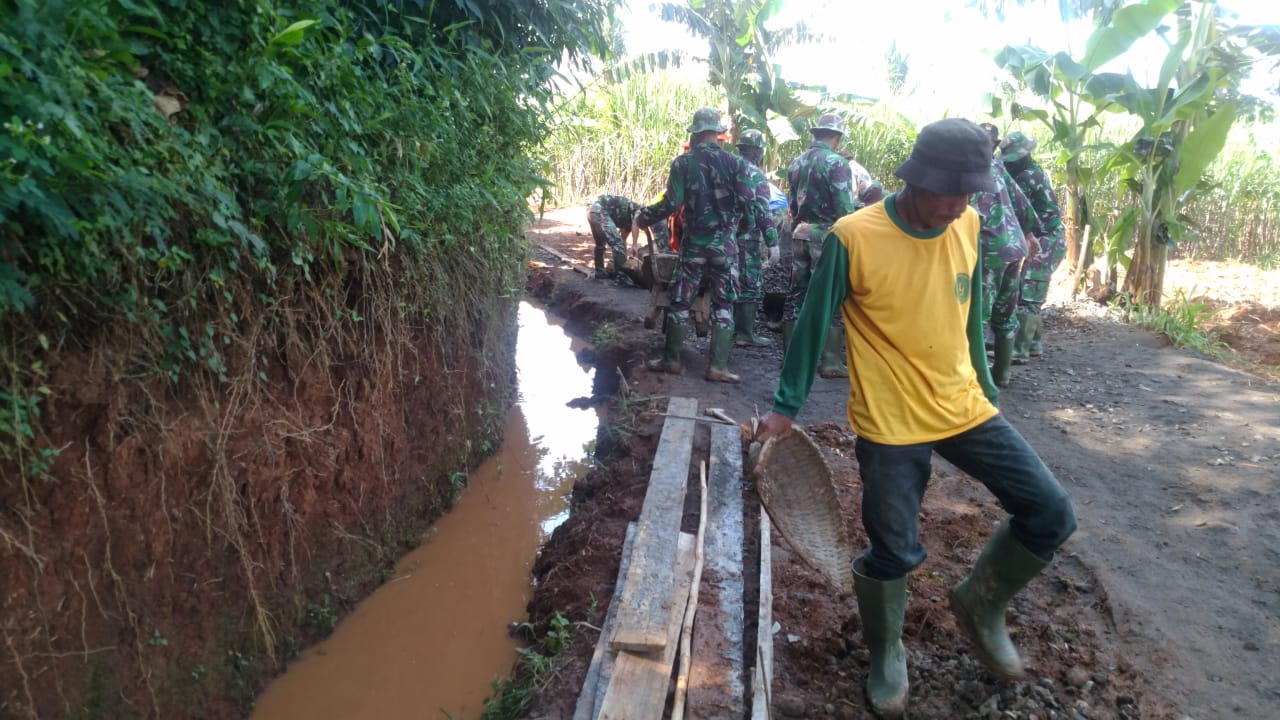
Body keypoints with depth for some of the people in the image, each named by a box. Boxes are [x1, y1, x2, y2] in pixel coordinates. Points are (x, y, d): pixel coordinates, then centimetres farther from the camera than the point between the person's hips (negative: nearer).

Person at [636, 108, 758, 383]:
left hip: (694, 241, 0)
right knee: (723, 303, 5)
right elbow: (747, 202, -5)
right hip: (725, 242, 1)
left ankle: (672, 360, 16)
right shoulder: (735, 162, -1)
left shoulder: (683, 162, -4)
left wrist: (643, 216, 7)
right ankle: (718, 365, 2)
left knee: (680, 300, 10)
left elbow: (671, 203, -9)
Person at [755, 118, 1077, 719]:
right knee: (894, 553, 4)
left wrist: (984, 385, 20)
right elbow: (814, 324, -8)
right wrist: (786, 406, -3)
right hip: (890, 424, -5)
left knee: (1051, 515, 2)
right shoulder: (854, 237, -17)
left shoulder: (968, 226, 0)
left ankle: (980, 603, 28)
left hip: (964, 408, 5)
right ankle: (886, 655, 34)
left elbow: (969, 315, 13)